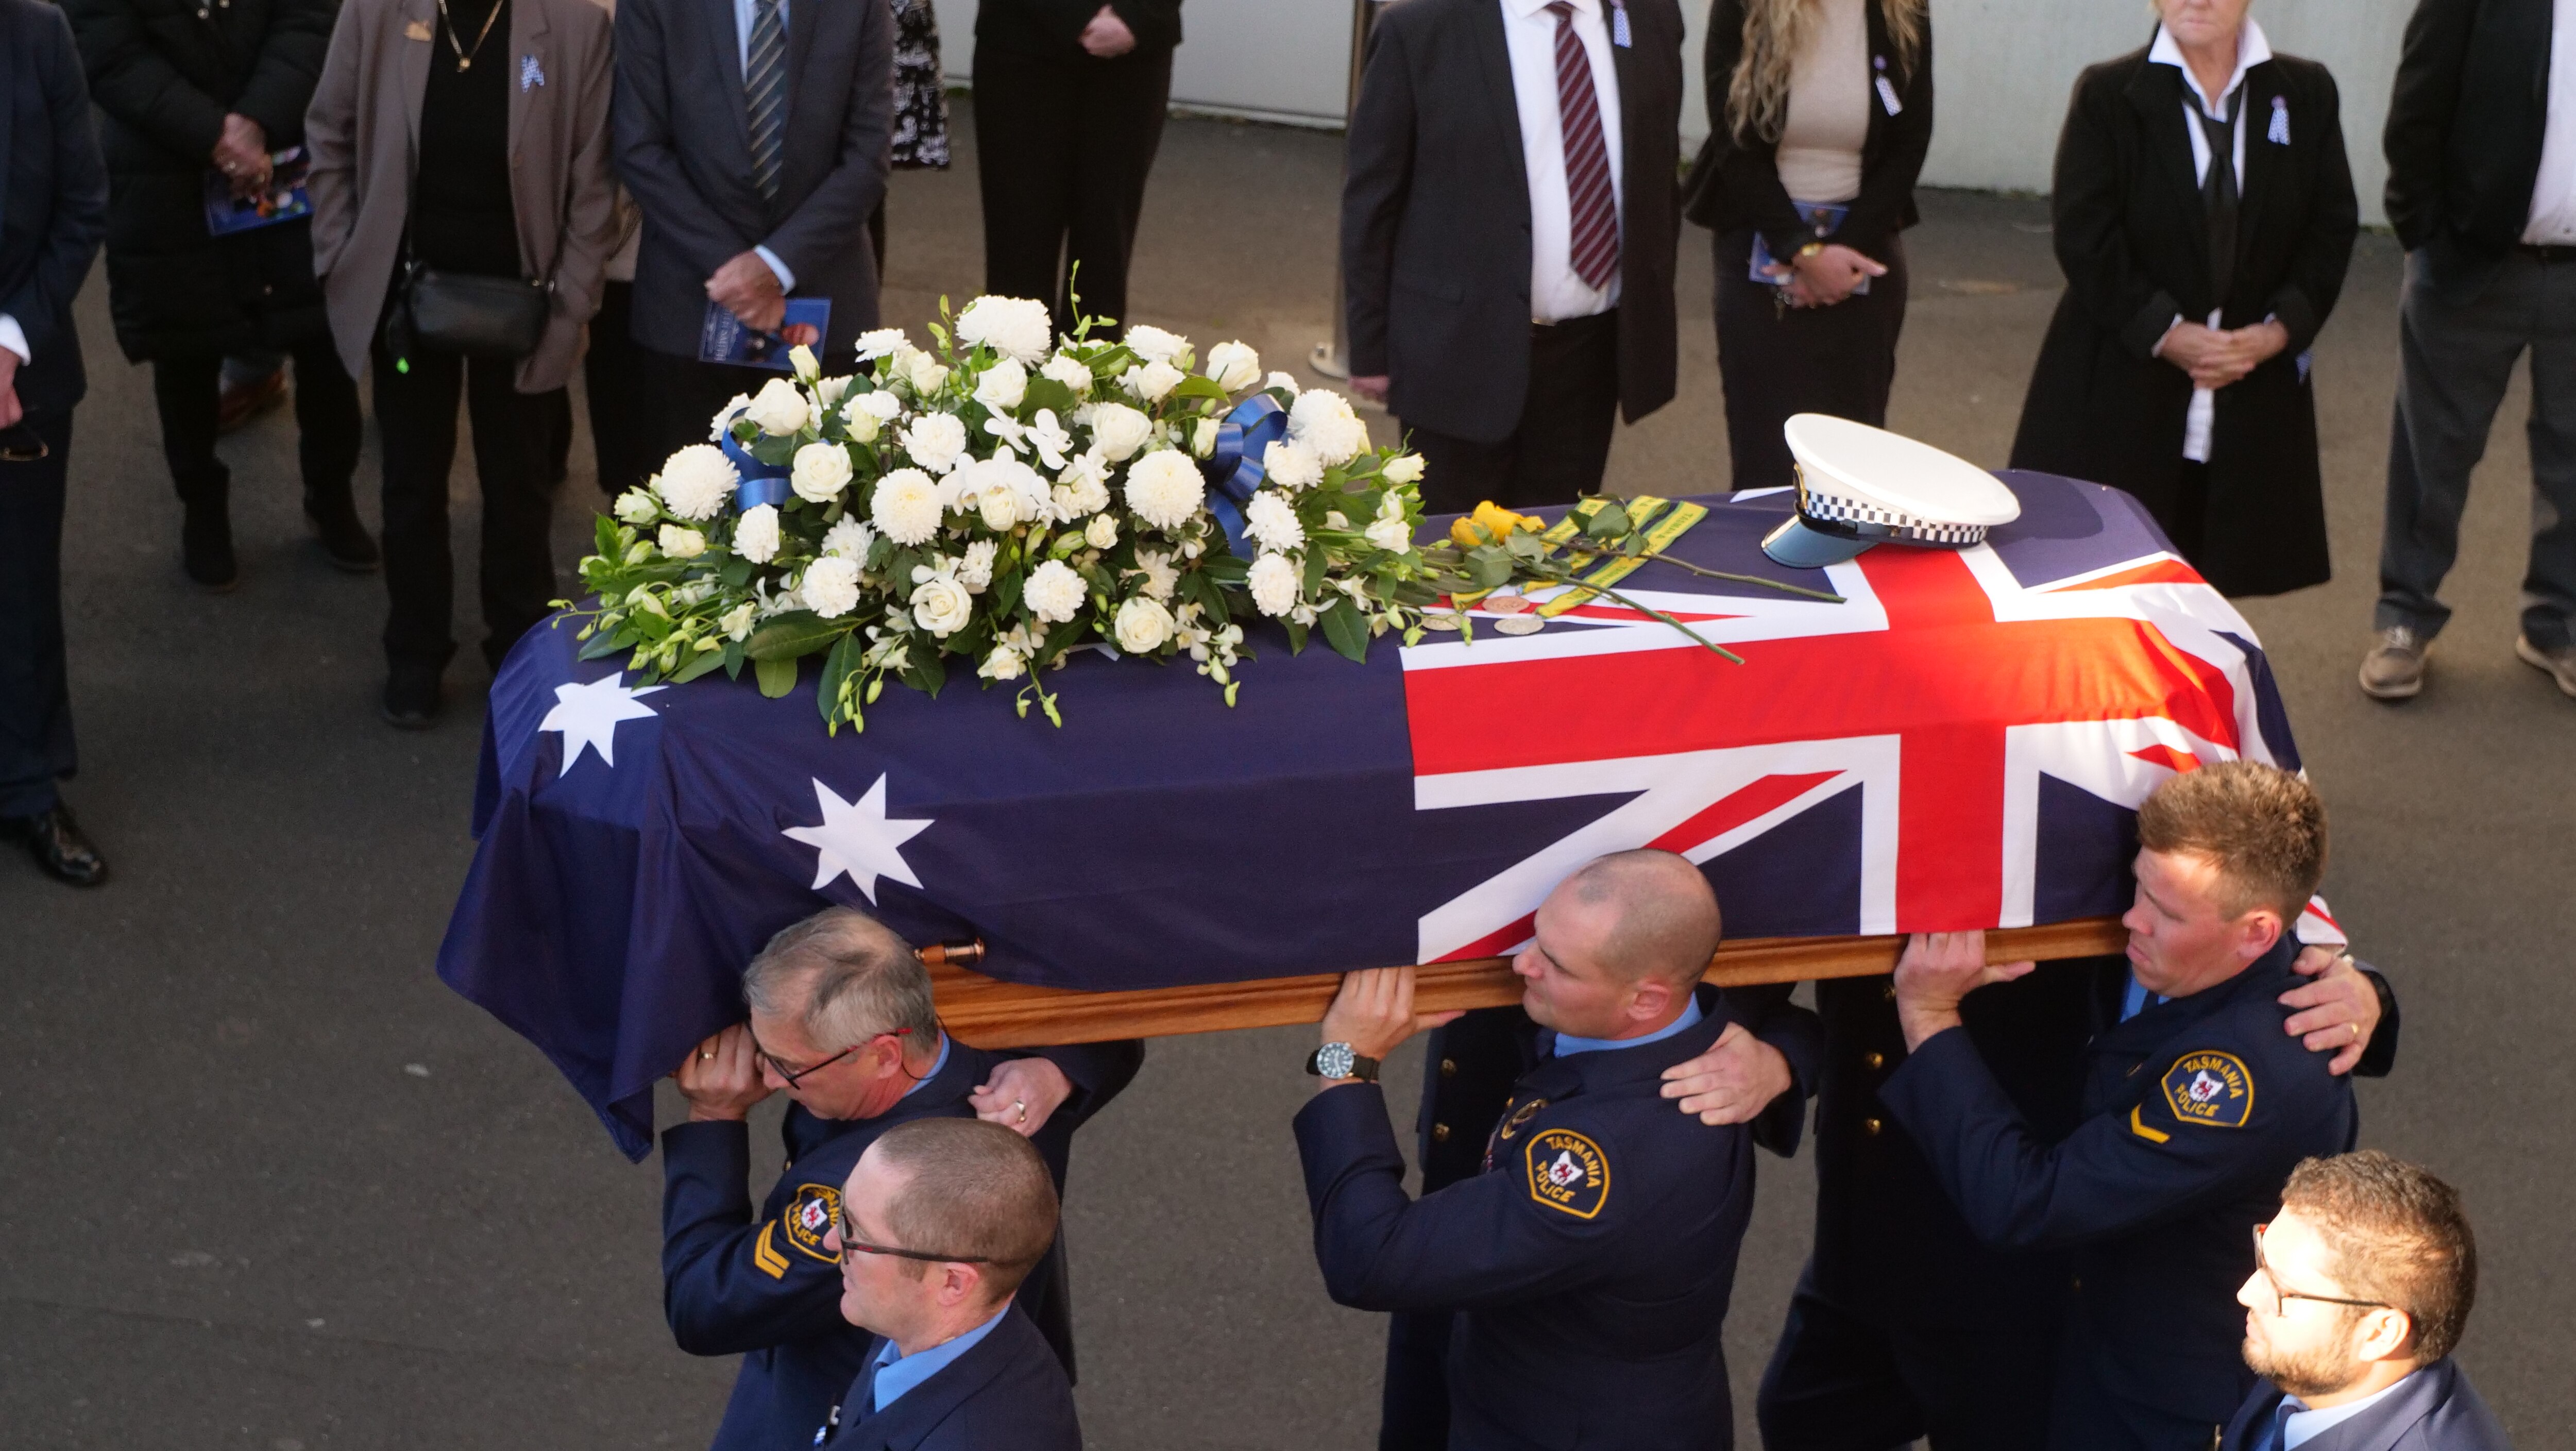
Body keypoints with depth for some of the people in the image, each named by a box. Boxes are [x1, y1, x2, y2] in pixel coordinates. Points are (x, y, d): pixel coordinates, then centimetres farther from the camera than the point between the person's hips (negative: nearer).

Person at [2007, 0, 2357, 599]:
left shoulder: (2307, 95, 7)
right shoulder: (2107, 96, -2)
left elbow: (2333, 225, 6)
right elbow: (2084, 235, -8)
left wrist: (2281, 329, -8)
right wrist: (2164, 332, -14)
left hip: (2254, 397, 2)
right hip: (2122, 386, -2)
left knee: (2207, 586, 4)